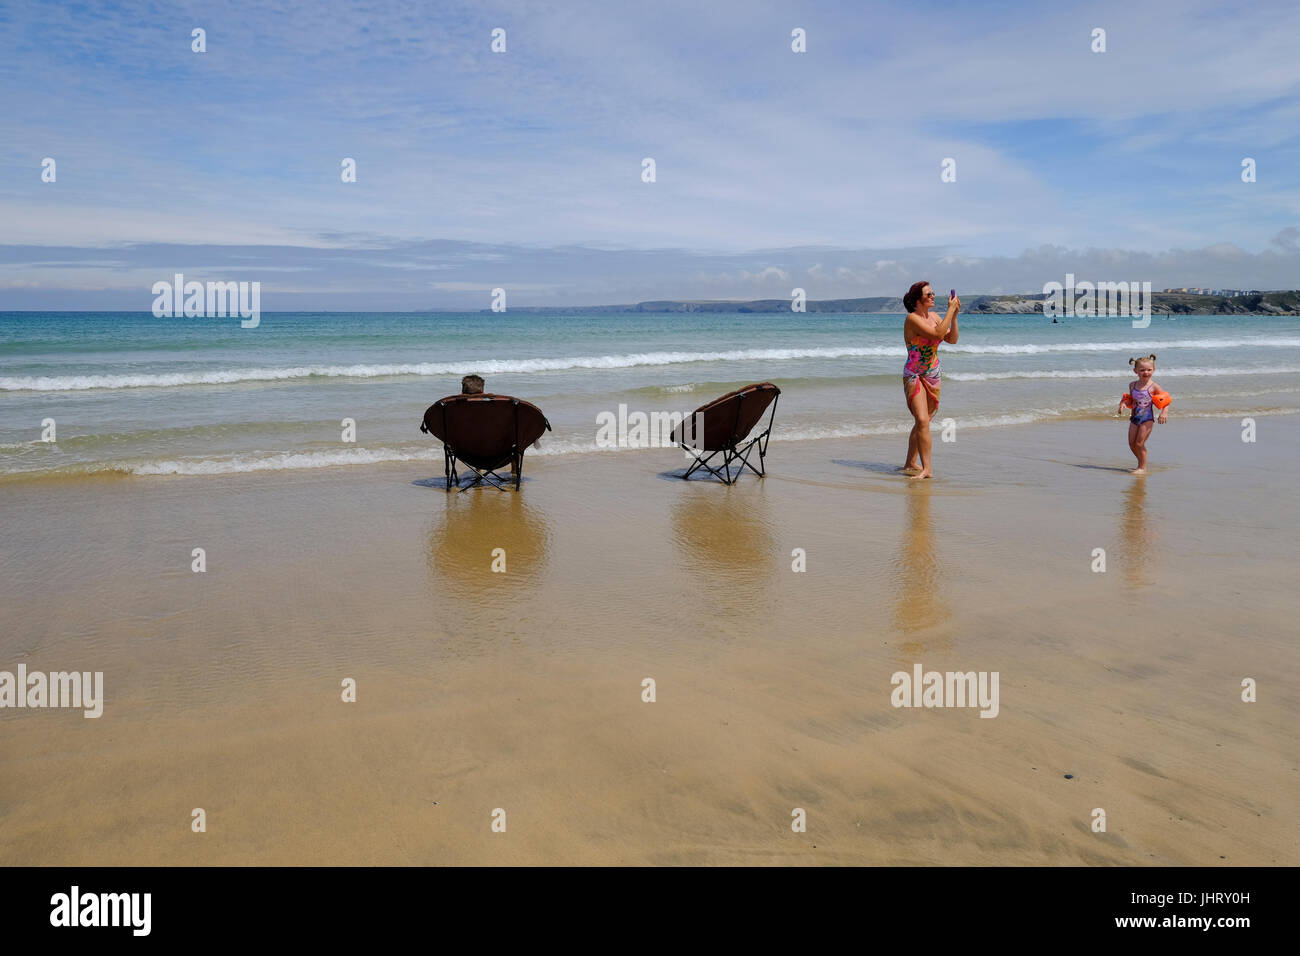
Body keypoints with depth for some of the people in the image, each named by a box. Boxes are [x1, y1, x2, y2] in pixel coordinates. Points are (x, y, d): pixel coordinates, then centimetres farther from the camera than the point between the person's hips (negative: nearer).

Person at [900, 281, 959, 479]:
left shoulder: (934, 316, 8)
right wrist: (950, 310, -20)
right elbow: (938, 334, -26)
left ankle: (910, 464, 19)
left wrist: (954, 315, -5)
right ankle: (926, 469, -16)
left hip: (932, 375, 7)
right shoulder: (912, 319, -15)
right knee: (922, 421, -17)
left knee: (922, 422, 10)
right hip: (913, 375, -7)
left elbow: (952, 339, 4)